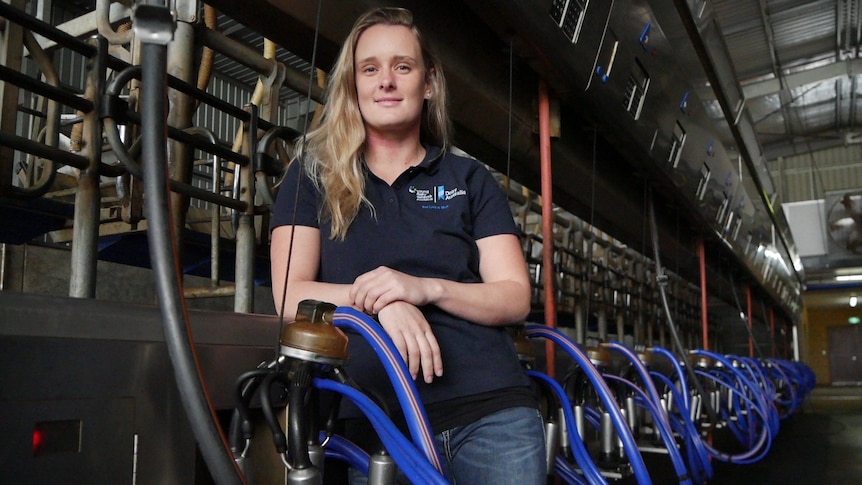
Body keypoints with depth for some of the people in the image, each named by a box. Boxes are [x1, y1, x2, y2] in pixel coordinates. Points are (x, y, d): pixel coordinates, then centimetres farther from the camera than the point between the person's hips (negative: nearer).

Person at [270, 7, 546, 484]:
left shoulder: (470, 179, 11)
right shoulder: (314, 174, 9)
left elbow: (514, 297, 2)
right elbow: (292, 295, -2)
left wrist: (426, 288, -16)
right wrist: (381, 299, -20)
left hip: (490, 412, 1)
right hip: (375, 422, 0)